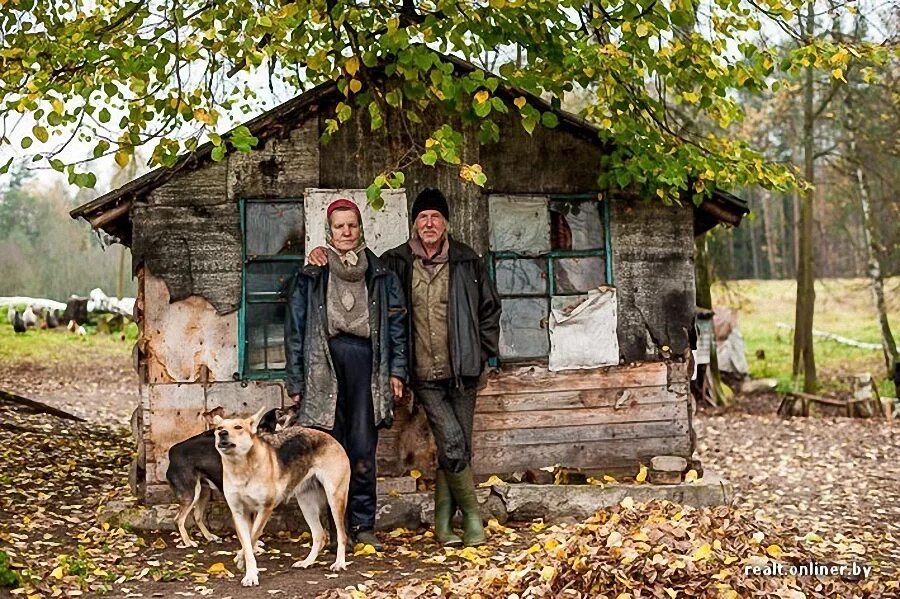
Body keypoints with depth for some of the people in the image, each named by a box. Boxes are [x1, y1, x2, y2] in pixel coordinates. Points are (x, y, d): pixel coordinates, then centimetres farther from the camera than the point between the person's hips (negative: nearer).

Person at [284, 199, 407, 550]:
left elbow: (397, 323, 12)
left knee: (364, 451, -3)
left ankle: (363, 526, 7)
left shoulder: (380, 276, 13)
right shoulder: (310, 278, 10)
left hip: (366, 366, 1)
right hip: (324, 366, 0)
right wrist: (296, 382, 4)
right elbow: (295, 330, 8)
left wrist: (396, 370, 4)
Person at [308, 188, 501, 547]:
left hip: (461, 372, 2)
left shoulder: (467, 262, 4)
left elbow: (490, 308, 14)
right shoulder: (395, 263, 3)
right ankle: (472, 514, 6)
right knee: (453, 444, -14)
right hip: (424, 375, -1)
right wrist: (324, 256, 0)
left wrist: (482, 352, 9)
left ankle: (443, 524, 20)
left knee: (456, 450, 6)